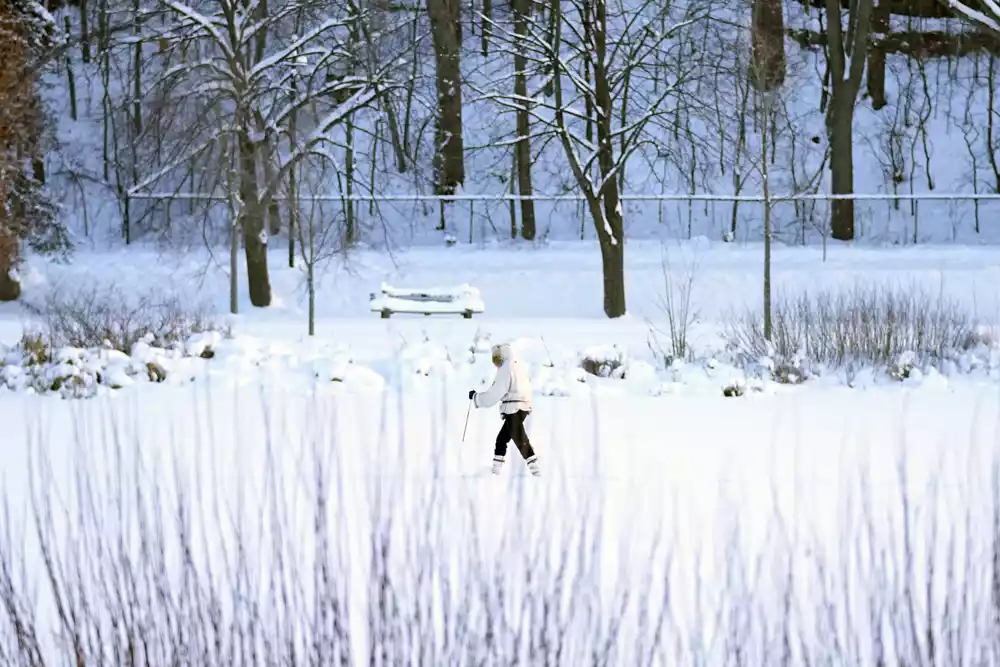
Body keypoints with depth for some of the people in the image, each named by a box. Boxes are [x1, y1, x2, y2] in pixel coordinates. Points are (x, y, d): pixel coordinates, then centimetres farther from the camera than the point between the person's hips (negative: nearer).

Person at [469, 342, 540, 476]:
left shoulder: (505, 370, -9)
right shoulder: (519, 368, 19)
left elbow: (494, 394, -12)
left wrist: (475, 397, -1)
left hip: (513, 411, -10)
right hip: (523, 409, 10)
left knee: (521, 441, -9)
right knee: (501, 438, 14)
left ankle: (535, 470, -13)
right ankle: (495, 470, 15)